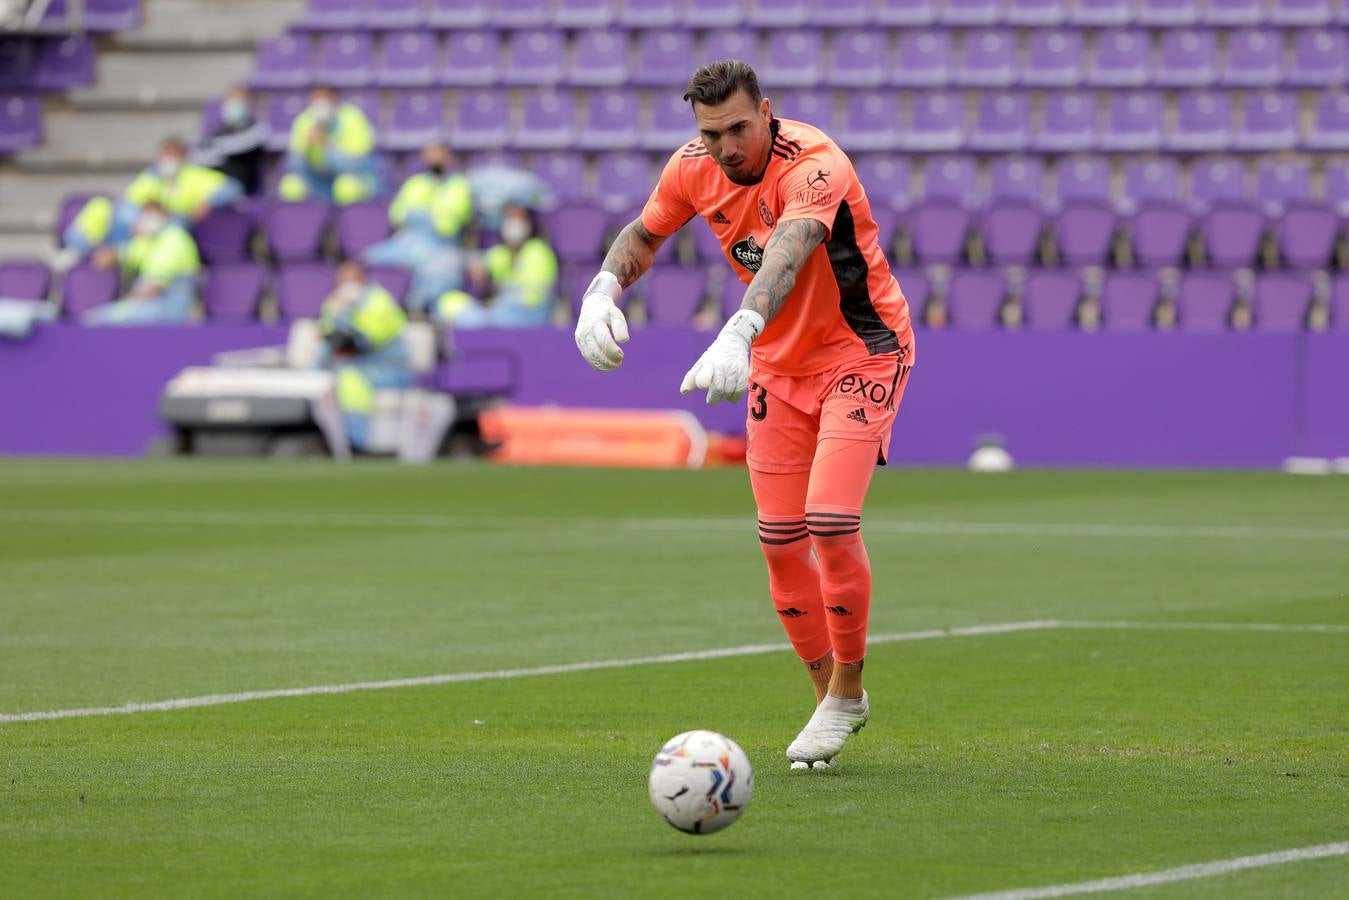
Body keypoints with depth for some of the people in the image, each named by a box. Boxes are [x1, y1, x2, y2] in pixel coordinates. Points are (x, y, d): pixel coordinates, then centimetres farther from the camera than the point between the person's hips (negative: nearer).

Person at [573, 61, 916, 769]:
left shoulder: (814, 166, -30)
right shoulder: (693, 169, -9)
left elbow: (787, 252, -48)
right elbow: (642, 236, 9)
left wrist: (739, 335, -65)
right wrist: (603, 290, -13)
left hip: (862, 352, -6)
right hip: (778, 363, 6)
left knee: (830, 521, -19)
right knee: (780, 539, 1)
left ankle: (847, 689, 2)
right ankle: (830, 696, 18)